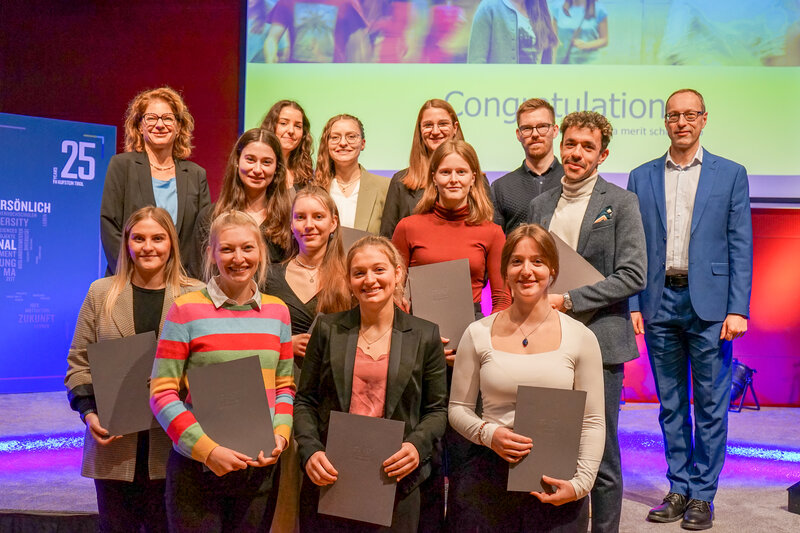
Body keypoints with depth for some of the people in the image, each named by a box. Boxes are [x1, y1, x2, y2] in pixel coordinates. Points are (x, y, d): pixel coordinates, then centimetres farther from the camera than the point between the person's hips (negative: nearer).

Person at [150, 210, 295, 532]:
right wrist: (208, 450, -17)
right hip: (196, 469, -3)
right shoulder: (186, 310, -7)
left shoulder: (277, 311, 6)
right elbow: (162, 395, -9)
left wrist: (280, 436, -6)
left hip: (259, 468, 4)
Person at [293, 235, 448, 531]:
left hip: (395, 482, 0)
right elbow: (305, 401, 5)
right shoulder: (327, 329, 4)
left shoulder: (425, 335, 2)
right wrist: (310, 451, -10)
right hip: (328, 481, 1)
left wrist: (417, 445, -13)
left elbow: (437, 409, 5)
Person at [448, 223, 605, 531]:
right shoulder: (478, 334, 1)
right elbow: (458, 408, 6)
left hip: (556, 480, 0)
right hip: (488, 479, 1)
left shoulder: (580, 338, 0)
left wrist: (581, 482, -10)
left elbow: (593, 421, 1)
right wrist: (488, 433, -12)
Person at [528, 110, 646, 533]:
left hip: (599, 341, -4)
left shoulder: (621, 203, -2)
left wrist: (569, 300, -15)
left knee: (601, 455, 3)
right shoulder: (541, 204, 13)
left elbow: (633, 275, -10)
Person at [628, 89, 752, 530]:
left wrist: (738, 309, -7)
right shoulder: (641, 177, 10)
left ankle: (702, 495, 14)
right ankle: (679, 490, 21)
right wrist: (632, 305, 0)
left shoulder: (730, 174, 4)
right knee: (670, 406, 10)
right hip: (660, 303, 2)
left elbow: (740, 246, 0)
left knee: (710, 405, 3)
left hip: (709, 305, -2)